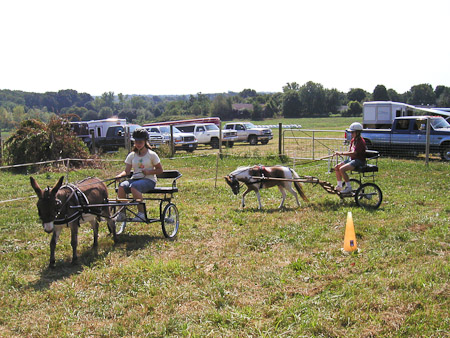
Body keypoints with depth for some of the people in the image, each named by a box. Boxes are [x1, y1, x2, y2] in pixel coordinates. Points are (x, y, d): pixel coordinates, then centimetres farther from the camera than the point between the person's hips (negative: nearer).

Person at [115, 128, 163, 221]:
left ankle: (141, 214, -29)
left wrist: (149, 172, -14)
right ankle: (121, 213, -19)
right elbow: (127, 171, 6)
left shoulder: (152, 154, 2)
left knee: (134, 186, -36)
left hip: (149, 180, -4)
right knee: (122, 186, -28)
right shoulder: (132, 155, 13)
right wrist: (120, 175, -16)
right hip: (135, 179, 4)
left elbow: (160, 170, 3)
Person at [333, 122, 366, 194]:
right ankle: (339, 186, 11)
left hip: (359, 161, -10)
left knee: (342, 169, -26)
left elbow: (353, 153, -26)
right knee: (336, 167, 1)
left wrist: (341, 153, -27)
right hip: (351, 159, 10)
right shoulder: (353, 140, 12)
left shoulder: (361, 142, -18)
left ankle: (348, 187, -15)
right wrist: (338, 153, 0)